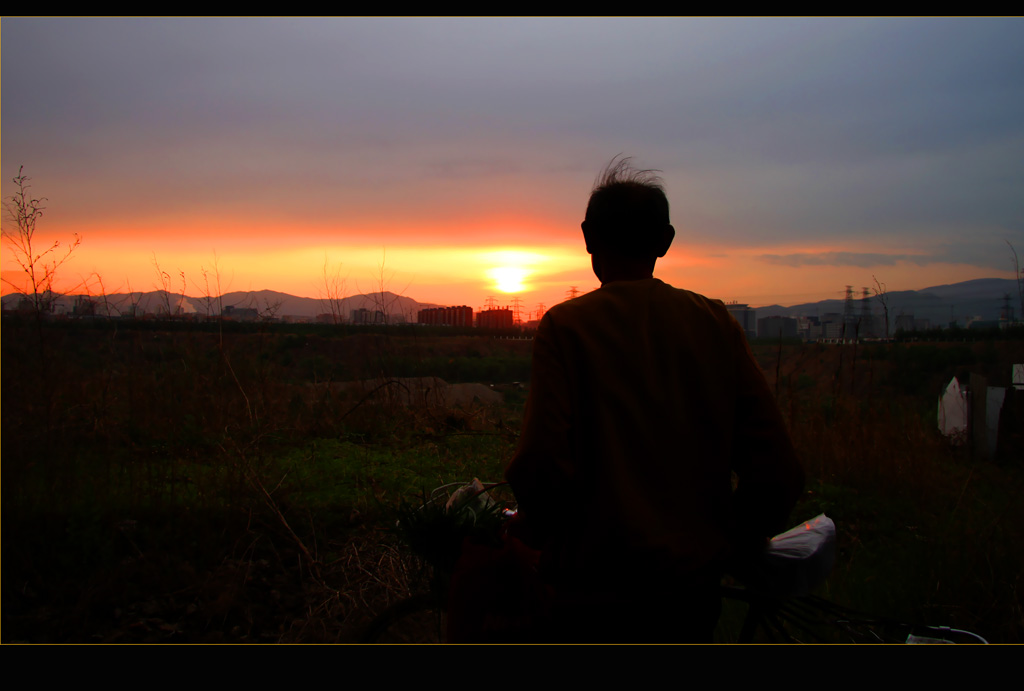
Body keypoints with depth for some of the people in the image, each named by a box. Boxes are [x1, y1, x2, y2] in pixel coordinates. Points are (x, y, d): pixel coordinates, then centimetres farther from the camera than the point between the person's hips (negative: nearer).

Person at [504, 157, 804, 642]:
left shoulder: (565, 326, -10)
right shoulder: (716, 323, 0)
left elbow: (543, 466, -19)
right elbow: (777, 470, -3)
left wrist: (533, 529, 2)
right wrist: (730, 545, 13)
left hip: (594, 590, -4)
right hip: (693, 592, 4)